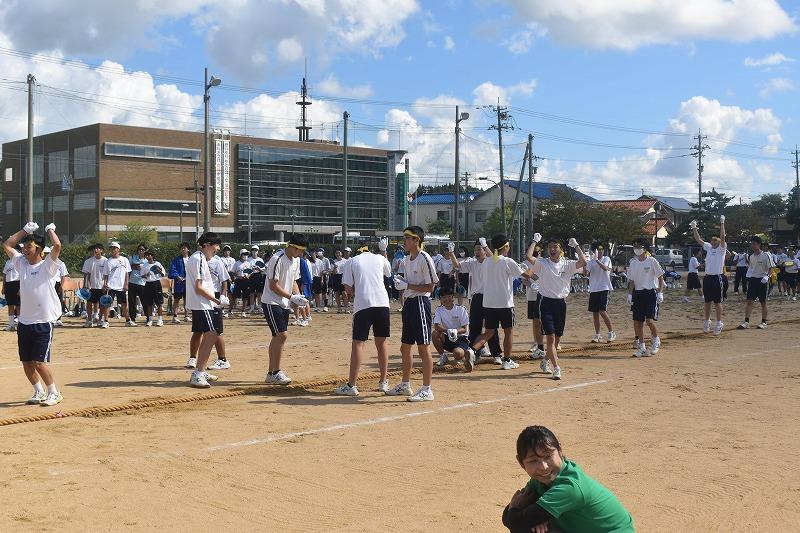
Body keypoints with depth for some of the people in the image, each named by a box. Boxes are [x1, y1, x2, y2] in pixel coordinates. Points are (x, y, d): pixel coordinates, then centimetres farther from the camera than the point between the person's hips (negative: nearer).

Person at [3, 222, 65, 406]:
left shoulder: (47, 266, -8)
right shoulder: (22, 263, 10)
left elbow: (57, 246, -24)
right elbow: (8, 245, 17)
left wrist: (50, 230, -7)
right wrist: (26, 230, 13)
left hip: (43, 322, -7)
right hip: (24, 322, 7)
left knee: (39, 362, -10)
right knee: (26, 362, 11)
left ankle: (54, 393, 5)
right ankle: (39, 393, 26)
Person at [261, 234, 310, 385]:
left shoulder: (296, 260, 8)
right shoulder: (277, 259, -20)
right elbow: (273, 286, -20)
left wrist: (299, 296, -1)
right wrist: (292, 297, -20)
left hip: (284, 303, 9)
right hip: (271, 302, -9)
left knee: (278, 337, 10)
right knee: (282, 335, -15)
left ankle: (271, 373, 17)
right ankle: (276, 372, -6)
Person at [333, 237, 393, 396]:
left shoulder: (352, 261, 10)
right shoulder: (380, 258, 16)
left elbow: (347, 287, 3)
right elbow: (388, 271, 39)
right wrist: (383, 251, 45)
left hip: (363, 305, -3)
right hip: (382, 303, 3)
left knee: (358, 343, -3)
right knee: (382, 342, 13)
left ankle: (351, 385, -7)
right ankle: (383, 382, 18)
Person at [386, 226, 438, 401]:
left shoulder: (424, 259, -13)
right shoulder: (406, 260, 13)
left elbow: (430, 287, -15)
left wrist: (407, 286, -17)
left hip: (421, 303, -9)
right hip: (409, 303, 9)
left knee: (423, 347, -8)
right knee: (405, 347, 16)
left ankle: (427, 390, -4)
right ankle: (405, 385, 29)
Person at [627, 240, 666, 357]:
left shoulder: (651, 261, -5)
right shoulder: (632, 263, 8)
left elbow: (660, 277, -2)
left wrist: (660, 292, -9)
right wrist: (630, 294, 5)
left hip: (650, 293, -5)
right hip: (637, 293, 5)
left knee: (650, 320, -14)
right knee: (637, 322, 3)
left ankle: (656, 340, 12)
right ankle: (641, 347, 12)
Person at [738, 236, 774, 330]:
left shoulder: (766, 255, -9)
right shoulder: (750, 256, 8)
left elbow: (771, 267, -8)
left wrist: (767, 276, -21)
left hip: (762, 280, -5)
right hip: (752, 280, 5)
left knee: (763, 302, 5)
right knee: (749, 301, -2)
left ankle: (764, 322, 14)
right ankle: (746, 322, -4)